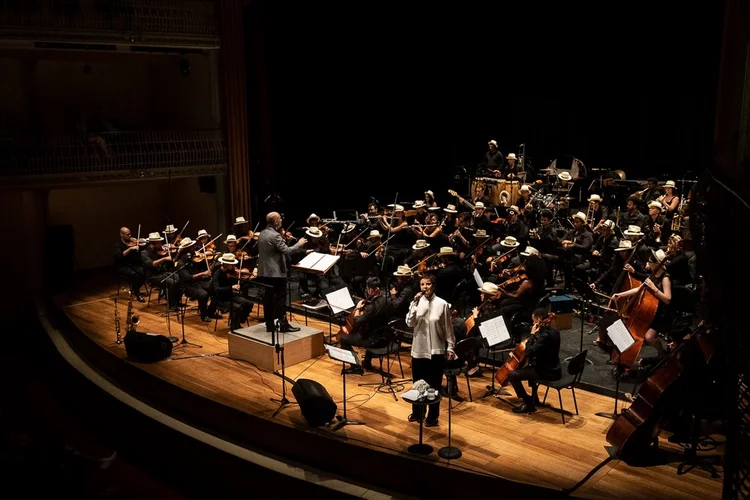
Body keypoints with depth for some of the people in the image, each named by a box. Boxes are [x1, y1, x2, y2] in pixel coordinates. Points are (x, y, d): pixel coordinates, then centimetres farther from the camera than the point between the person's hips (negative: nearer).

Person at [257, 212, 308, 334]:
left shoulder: (262, 234, 10)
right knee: (281, 299, -1)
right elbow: (287, 251, -21)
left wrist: (282, 241, 25)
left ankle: (269, 324, 13)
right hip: (276, 272, -8)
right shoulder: (275, 235, -18)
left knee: (268, 298, 9)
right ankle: (283, 324, 3)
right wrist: (299, 244, -9)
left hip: (264, 272, 8)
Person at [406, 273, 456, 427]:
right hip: (418, 349, 3)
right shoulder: (416, 302, -1)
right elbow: (410, 323, -11)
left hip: (436, 350, -3)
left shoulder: (442, 304, -7)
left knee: (434, 385, 5)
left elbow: (448, 328, -2)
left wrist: (450, 348, -2)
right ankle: (417, 412, 33)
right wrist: (415, 305, -19)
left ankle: (432, 416, 19)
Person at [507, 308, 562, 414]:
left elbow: (529, 353, -28)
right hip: (552, 368, 10)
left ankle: (528, 404, 0)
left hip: (548, 372, -10)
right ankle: (534, 397, 42)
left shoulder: (546, 335, -26)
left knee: (512, 375, -10)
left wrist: (532, 334, -20)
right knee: (530, 366, 38)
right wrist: (536, 334, 5)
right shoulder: (552, 330, 5)